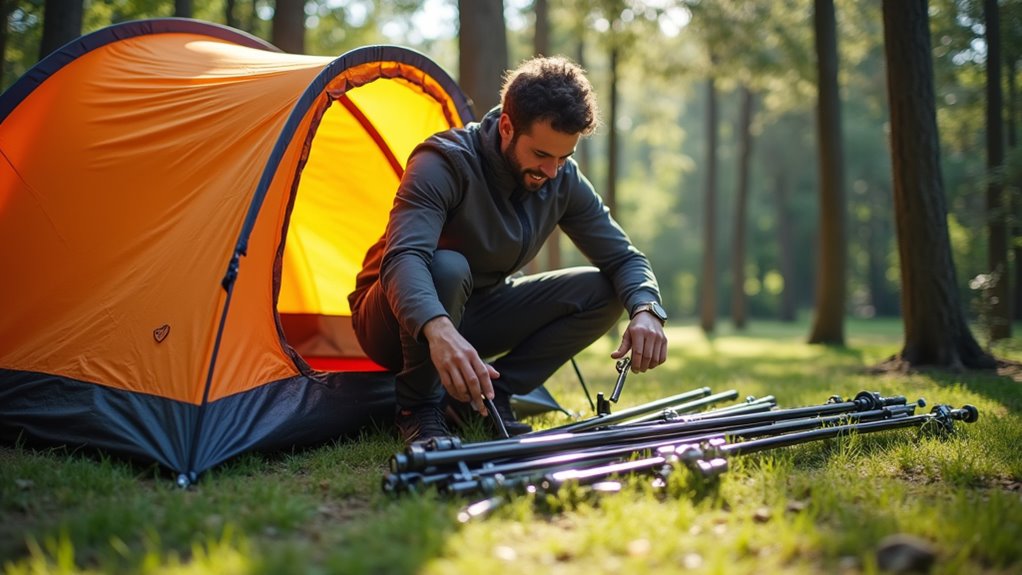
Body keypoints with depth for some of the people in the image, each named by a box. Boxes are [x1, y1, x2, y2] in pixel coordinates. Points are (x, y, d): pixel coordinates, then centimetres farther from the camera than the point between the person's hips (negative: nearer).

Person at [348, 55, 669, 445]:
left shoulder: (564, 180, -9)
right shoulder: (444, 163, -28)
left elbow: (624, 257, -6)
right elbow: (403, 257, -43)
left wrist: (645, 310, -29)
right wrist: (438, 330, -63)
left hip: (474, 314, 6)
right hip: (406, 321, -5)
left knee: (600, 291, -11)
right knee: (446, 268, -39)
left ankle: (485, 397, -7)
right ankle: (418, 411, -16)